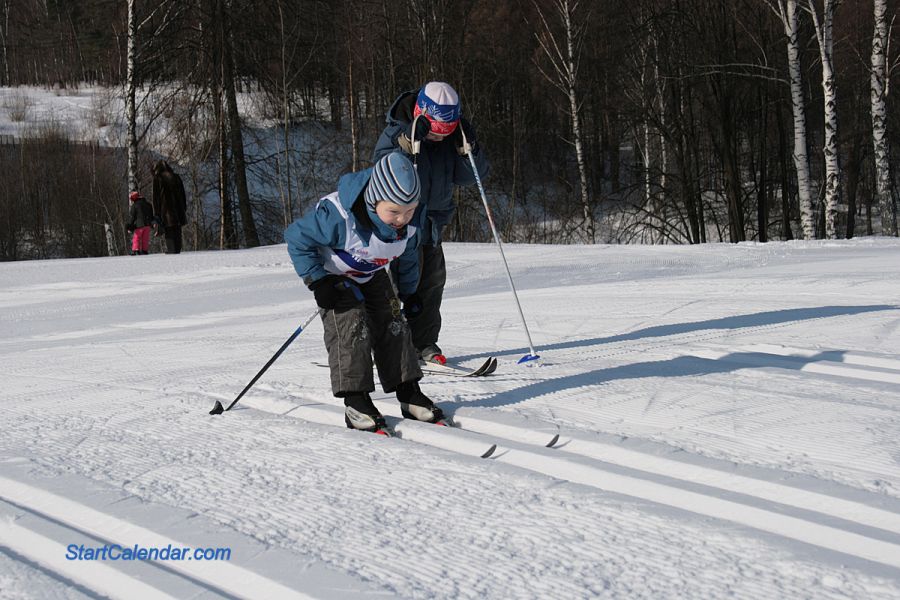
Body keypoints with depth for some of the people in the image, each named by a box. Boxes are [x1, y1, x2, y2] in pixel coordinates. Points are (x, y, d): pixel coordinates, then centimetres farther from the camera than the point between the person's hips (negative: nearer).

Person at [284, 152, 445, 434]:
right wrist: (317, 282, -28)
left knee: (393, 326, -1)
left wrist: (409, 293, 7)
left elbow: (408, 260, 4)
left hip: (373, 276, 5)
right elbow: (297, 237, -29)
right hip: (336, 278, -5)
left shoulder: (408, 226, -20)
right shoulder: (337, 217, -40)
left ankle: (409, 393, 6)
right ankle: (355, 403, -13)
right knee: (351, 329, -18)